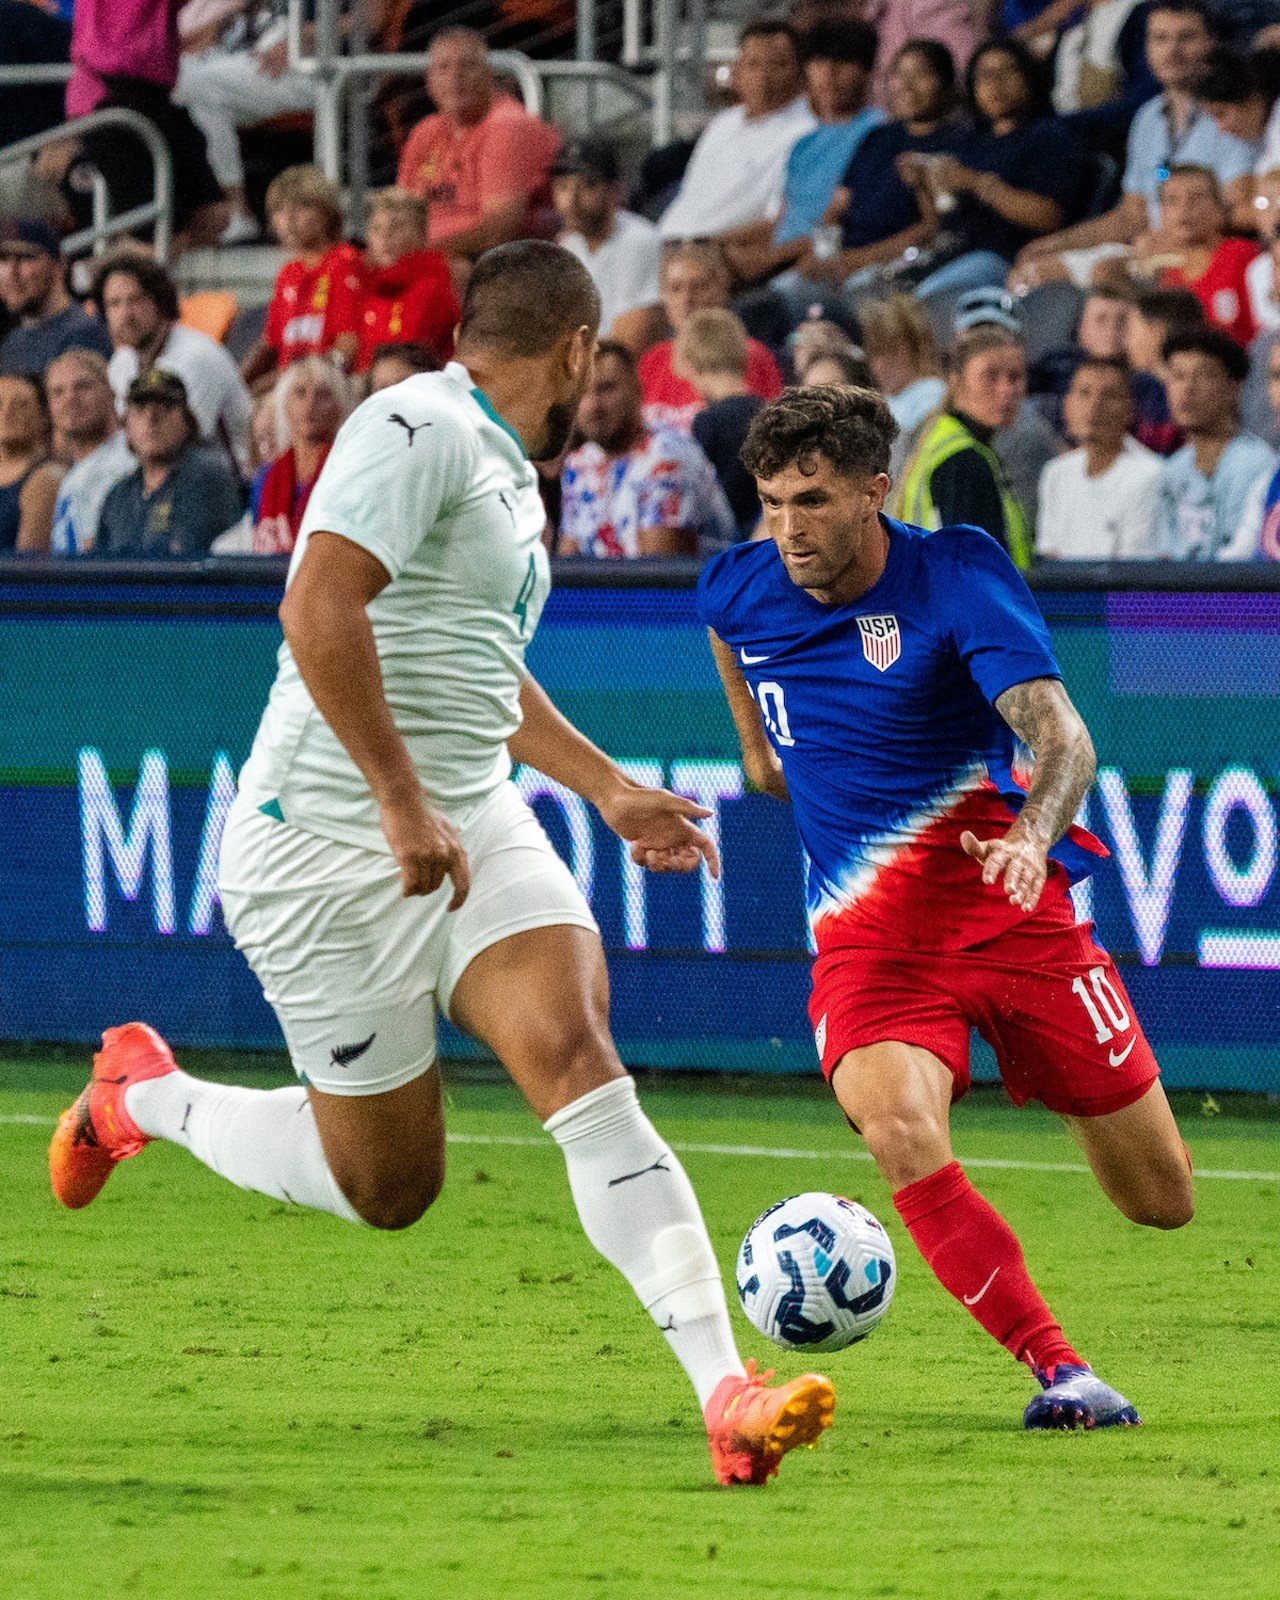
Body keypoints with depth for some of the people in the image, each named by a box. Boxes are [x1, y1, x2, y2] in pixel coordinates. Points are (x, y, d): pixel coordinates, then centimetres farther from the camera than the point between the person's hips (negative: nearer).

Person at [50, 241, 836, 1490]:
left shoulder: (509, 476, 17)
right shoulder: (419, 429, -14)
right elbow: (319, 610, -26)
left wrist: (606, 789, 35)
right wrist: (404, 807, -27)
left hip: (476, 830, 8)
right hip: (330, 849, -8)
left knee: (577, 1057, -17)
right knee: (388, 1188, 1)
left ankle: (726, 1397, -27)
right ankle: (144, 1096, 28)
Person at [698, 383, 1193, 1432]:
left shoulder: (959, 575, -14)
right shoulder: (737, 594, -2)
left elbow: (1061, 734, -28)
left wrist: (1034, 834, -45)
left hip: (1012, 912, -1)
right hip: (867, 941, 2)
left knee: (1164, 1200, 5)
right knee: (900, 1131, -32)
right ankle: (1059, 1373, -26)